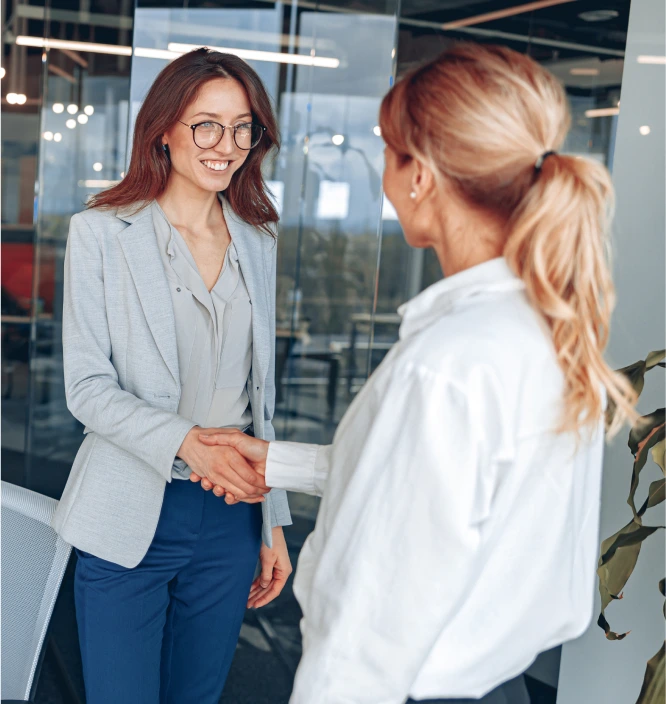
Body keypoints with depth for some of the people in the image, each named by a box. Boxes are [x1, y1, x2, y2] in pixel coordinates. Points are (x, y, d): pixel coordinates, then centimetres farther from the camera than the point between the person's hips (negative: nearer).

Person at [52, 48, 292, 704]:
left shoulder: (257, 243, 8)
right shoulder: (100, 233, -5)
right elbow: (87, 387, -9)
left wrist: (273, 522, 12)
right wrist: (185, 441, -25)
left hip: (230, 519, 4)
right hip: (130, 517, -4)